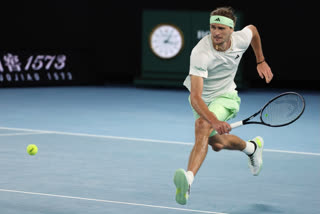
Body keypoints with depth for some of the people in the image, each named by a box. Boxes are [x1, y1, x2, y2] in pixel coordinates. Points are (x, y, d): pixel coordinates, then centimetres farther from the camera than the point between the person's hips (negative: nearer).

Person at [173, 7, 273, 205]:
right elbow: (195, 98, -42)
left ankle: (188, 178, -44)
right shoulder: (200, 54, -35)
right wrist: (215, 121, -58)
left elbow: (253, 29, 8)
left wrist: (261, 61, 11)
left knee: (202, 126, -30)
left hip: (225, 96, -1)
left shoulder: (240, 39, -21)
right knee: (216, 143, 14)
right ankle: (251, 147, 46)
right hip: (202, 98, 1)